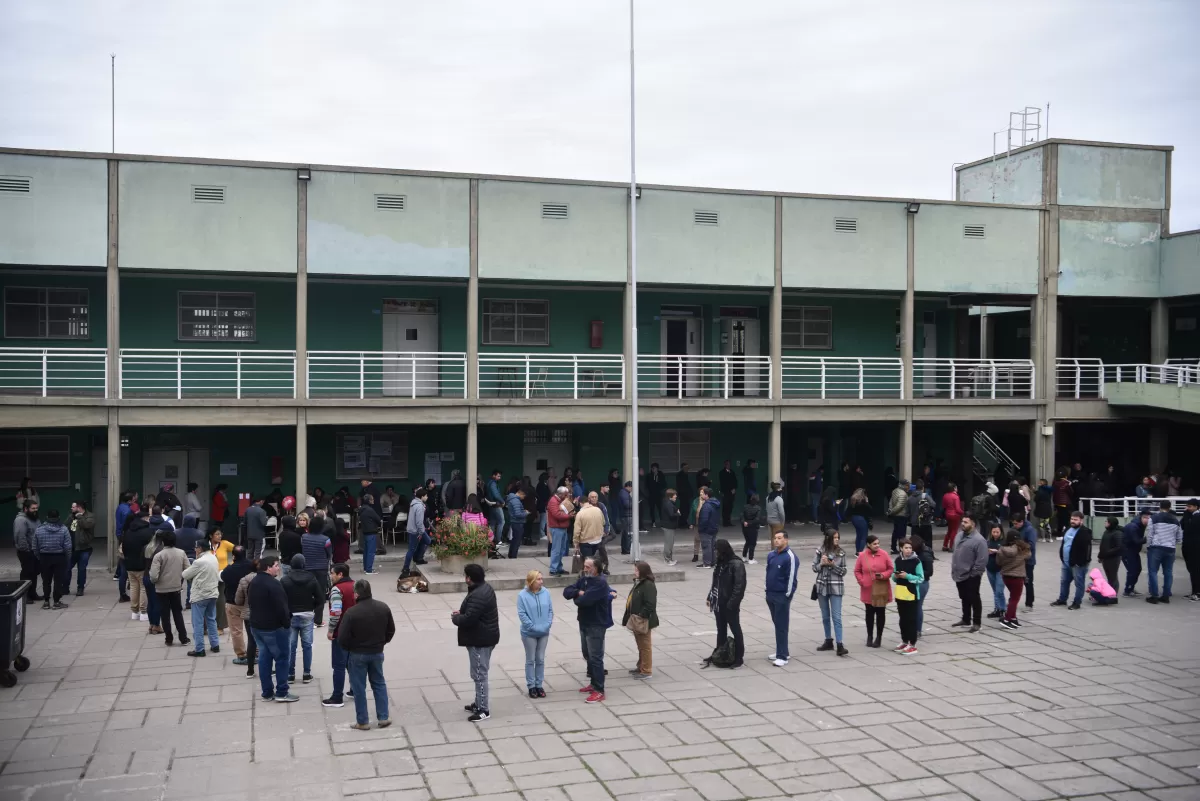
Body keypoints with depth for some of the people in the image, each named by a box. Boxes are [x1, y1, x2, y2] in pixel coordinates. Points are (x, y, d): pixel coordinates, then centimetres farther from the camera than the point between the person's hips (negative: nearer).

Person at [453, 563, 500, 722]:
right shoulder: (484, 587, 8)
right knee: (479, 673, 21)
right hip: (484, 637, 11)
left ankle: (483, 710, 4)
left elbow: (468, 619, -29)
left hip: (479, 640, -11)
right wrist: (461, 612, 7)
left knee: (479, 674, -3)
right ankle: (479, 703, 32)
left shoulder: (477, 596, -27)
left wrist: (455, 618, -9)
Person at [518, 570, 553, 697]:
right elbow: (522, 614, -15)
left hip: (544, 633, 4)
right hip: (529, 633, -3)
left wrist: (547, 625, -10)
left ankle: (539, 685, 23)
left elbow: (550, 610, 1)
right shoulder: (523, 595, -15)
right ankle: (531, 686, 18)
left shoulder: (546, 593, -4)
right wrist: (533, 627, -17)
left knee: (541, 660, 12)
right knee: (530, 660, 8)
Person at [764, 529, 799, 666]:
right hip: (770, 594, 8)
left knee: (781, 626, -6)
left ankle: (782, 656, -2)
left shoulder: (790, 557, -15)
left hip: (782, 596, -8)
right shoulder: (771, 555, 8)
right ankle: (782, 651, 25)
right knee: (777, 624, 15)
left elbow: (792, 578, -16)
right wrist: (767, 589, 16)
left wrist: (787, 595, -15)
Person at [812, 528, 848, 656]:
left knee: (836, 617, -7)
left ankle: (840, 645, -10)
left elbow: (843, 571, -2)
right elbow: (814, 568, 3)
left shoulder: (841, 553, -3)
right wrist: (822, 564, -17)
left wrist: (833, 565, -18)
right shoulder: (820, 551, -2)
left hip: (836, 588, -2)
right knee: (825, 616, 13)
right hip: (822, 586, 2)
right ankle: (828, 642, 25)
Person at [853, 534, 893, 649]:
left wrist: (883, 575, -16)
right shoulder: (862, 556, -4)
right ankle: (870, 636, 19)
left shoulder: (884, 554, -4)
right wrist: (862, 581, -9)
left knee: (880, 613, 6)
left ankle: (879, 637, 15)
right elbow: (857, 571, 4)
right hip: (868, 590, 0)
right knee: (869, 613, 8)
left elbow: (890, 569, 2)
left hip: (881, 590, 0)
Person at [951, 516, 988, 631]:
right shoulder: (960, 535, 7)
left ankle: (977, 622, 12)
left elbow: (982, 560, -20)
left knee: (974, 599, 2)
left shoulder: (978, 540, -18)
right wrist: (954, 568, 13)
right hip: (960, 574, 8)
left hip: (971, 576, -8)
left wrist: (974, 573, -17)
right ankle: (966, 620, 30)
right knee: (964, 599, 19)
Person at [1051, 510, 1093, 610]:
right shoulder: (1067, 529, 11)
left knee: (1079, 583, 3)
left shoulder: (1085, 532, -17)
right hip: (1066, 562, 9)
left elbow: (1087, 548, -20)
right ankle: (1062, 600, 31)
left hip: (1078, 563, -9)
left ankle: (1077, 602, 11)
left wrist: (1084, 562, -21)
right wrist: (1061, 557, 18)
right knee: (1064, 582, 18)